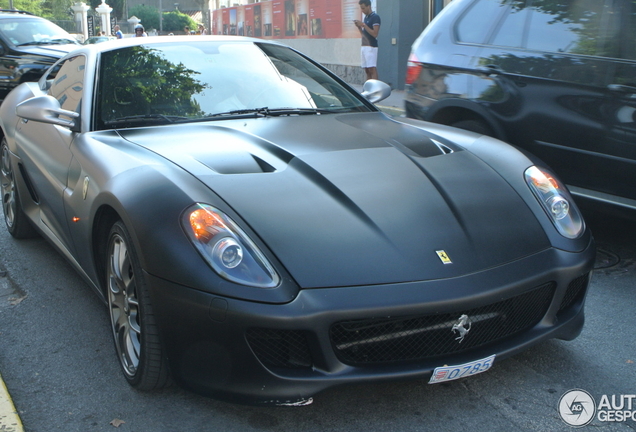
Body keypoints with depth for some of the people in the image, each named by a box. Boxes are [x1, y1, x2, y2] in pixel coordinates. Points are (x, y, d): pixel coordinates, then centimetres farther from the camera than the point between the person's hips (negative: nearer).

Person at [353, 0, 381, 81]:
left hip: (371, 47, -8)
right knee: (367, 71, 5)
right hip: (364, 46, 8)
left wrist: (363, 25, -16)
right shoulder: (366, 17, 18)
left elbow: (375, 34, -16)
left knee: (372, 69, -13)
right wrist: (359, 26, 5)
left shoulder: (375, 17, -7)